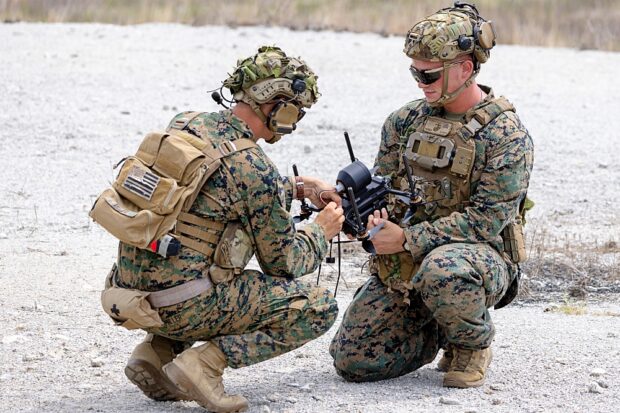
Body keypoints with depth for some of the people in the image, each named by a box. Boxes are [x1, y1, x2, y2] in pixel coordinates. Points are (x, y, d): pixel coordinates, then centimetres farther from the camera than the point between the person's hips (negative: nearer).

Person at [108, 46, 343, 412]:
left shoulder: (185, 124, 8)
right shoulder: (253, 166, -15)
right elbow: (283, 261, -4)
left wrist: (300, 186, 25)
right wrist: (322, 232, 14)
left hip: (132, 294, 8)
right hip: (183, 307, -8)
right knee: (320, 308, 0)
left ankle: (158, 350, 16)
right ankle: (206, 363, -9)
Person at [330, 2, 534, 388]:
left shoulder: (506, 135, -12)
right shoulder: (405, 120, 7)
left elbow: (487, 219, -18)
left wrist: (408, 239, -21)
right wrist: (375, 215, -10)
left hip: (479, 258, -5)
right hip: (400, 265, 5)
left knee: (441, 271, -42)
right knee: (353, 361, -8)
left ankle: (475, 341, -9)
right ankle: (440, 332, 20)